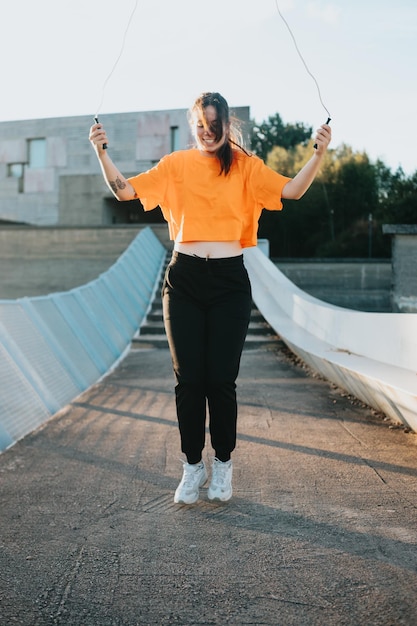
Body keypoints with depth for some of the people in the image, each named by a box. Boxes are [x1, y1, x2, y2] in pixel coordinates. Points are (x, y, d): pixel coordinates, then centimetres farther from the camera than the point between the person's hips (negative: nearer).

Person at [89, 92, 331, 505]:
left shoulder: (245, 166, 5)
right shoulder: (175, 165, 7)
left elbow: (292, 190, -5)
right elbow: (125, 190, 4)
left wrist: (319, 154, -17)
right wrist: (102, 153, -8)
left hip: (229, 282, -1)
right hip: (184, 280, 1)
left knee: (221, 379, 1)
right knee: (188, 378, 3)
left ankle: (223, 464, 21)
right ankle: (193, 466, 19)